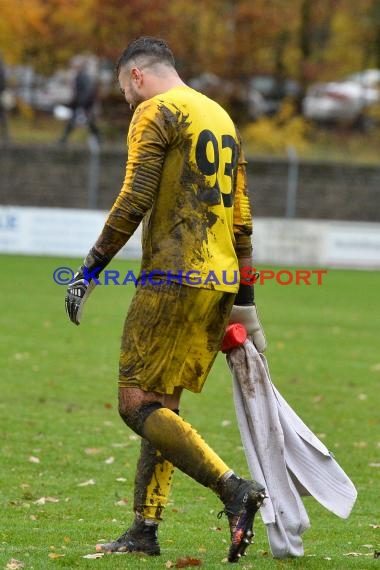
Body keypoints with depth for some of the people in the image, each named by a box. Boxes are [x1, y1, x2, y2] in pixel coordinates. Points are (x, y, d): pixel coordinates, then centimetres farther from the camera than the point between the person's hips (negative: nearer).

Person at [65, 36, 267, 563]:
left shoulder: (155, 112, -3)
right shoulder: (221, 117, 22)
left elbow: (134, 202, -14)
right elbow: (242, 220, 22)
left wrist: (89, 271, -10)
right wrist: (245, 302, 25)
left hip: (174, 278, -8)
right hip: (221, 282, 8)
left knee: (137, 404, -8)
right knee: (162, 405, 12)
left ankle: (234, 488, -21)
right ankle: (145, 531, 9)